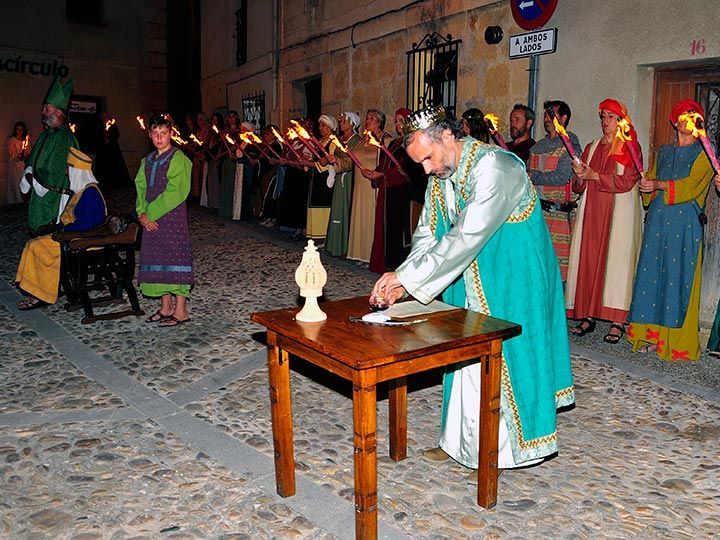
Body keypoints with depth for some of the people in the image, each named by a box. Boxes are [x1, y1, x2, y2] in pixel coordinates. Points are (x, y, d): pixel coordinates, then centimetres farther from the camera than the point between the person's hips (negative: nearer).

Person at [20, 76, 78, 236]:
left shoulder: (64, 138, -17)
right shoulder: (46, 135, 12)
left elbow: (54, 177, -20)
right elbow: (31, 162, 20)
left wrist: (32, 179, -5)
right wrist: (30, 174, -1)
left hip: (54, 203, -9)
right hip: (40, 198, 9)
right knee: (37, 236, 13)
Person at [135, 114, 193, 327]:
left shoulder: (178, 159, -8)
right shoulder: (147, 161, 15)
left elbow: (175, 193, -16)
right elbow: (140, 188, 11)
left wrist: (151, 213, -15)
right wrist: (142, 213, -6)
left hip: (172, 216, -7)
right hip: (151, 219, 7)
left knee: (175, 258, -4)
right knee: (158, 259, 10)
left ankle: (180, 311, 2)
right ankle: (166, 307, 21)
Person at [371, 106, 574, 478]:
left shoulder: (494, 167, -25)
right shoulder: (440, 178, 3)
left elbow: (467, 236, -32)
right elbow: (427, 236, 3)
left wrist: (406, 276, -30)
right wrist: (401, 283, -13)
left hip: (510, 283, -8)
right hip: (469, 283, 8)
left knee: (499, 359, 1)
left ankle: (498, 451, 18)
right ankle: (461, 440, 28)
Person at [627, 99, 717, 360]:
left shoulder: (703, 152, 6)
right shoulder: (664, 151, 21)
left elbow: (692, 184, -9)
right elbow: (651, 180, 17)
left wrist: (660, 185, -17)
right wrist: (647, 185, -4)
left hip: (685, 221, -4)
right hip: (658, 218, 4)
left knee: (678, 276, -7)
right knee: (652, 273, -1)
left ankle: (677, 341, -1)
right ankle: (652, 334, 5)